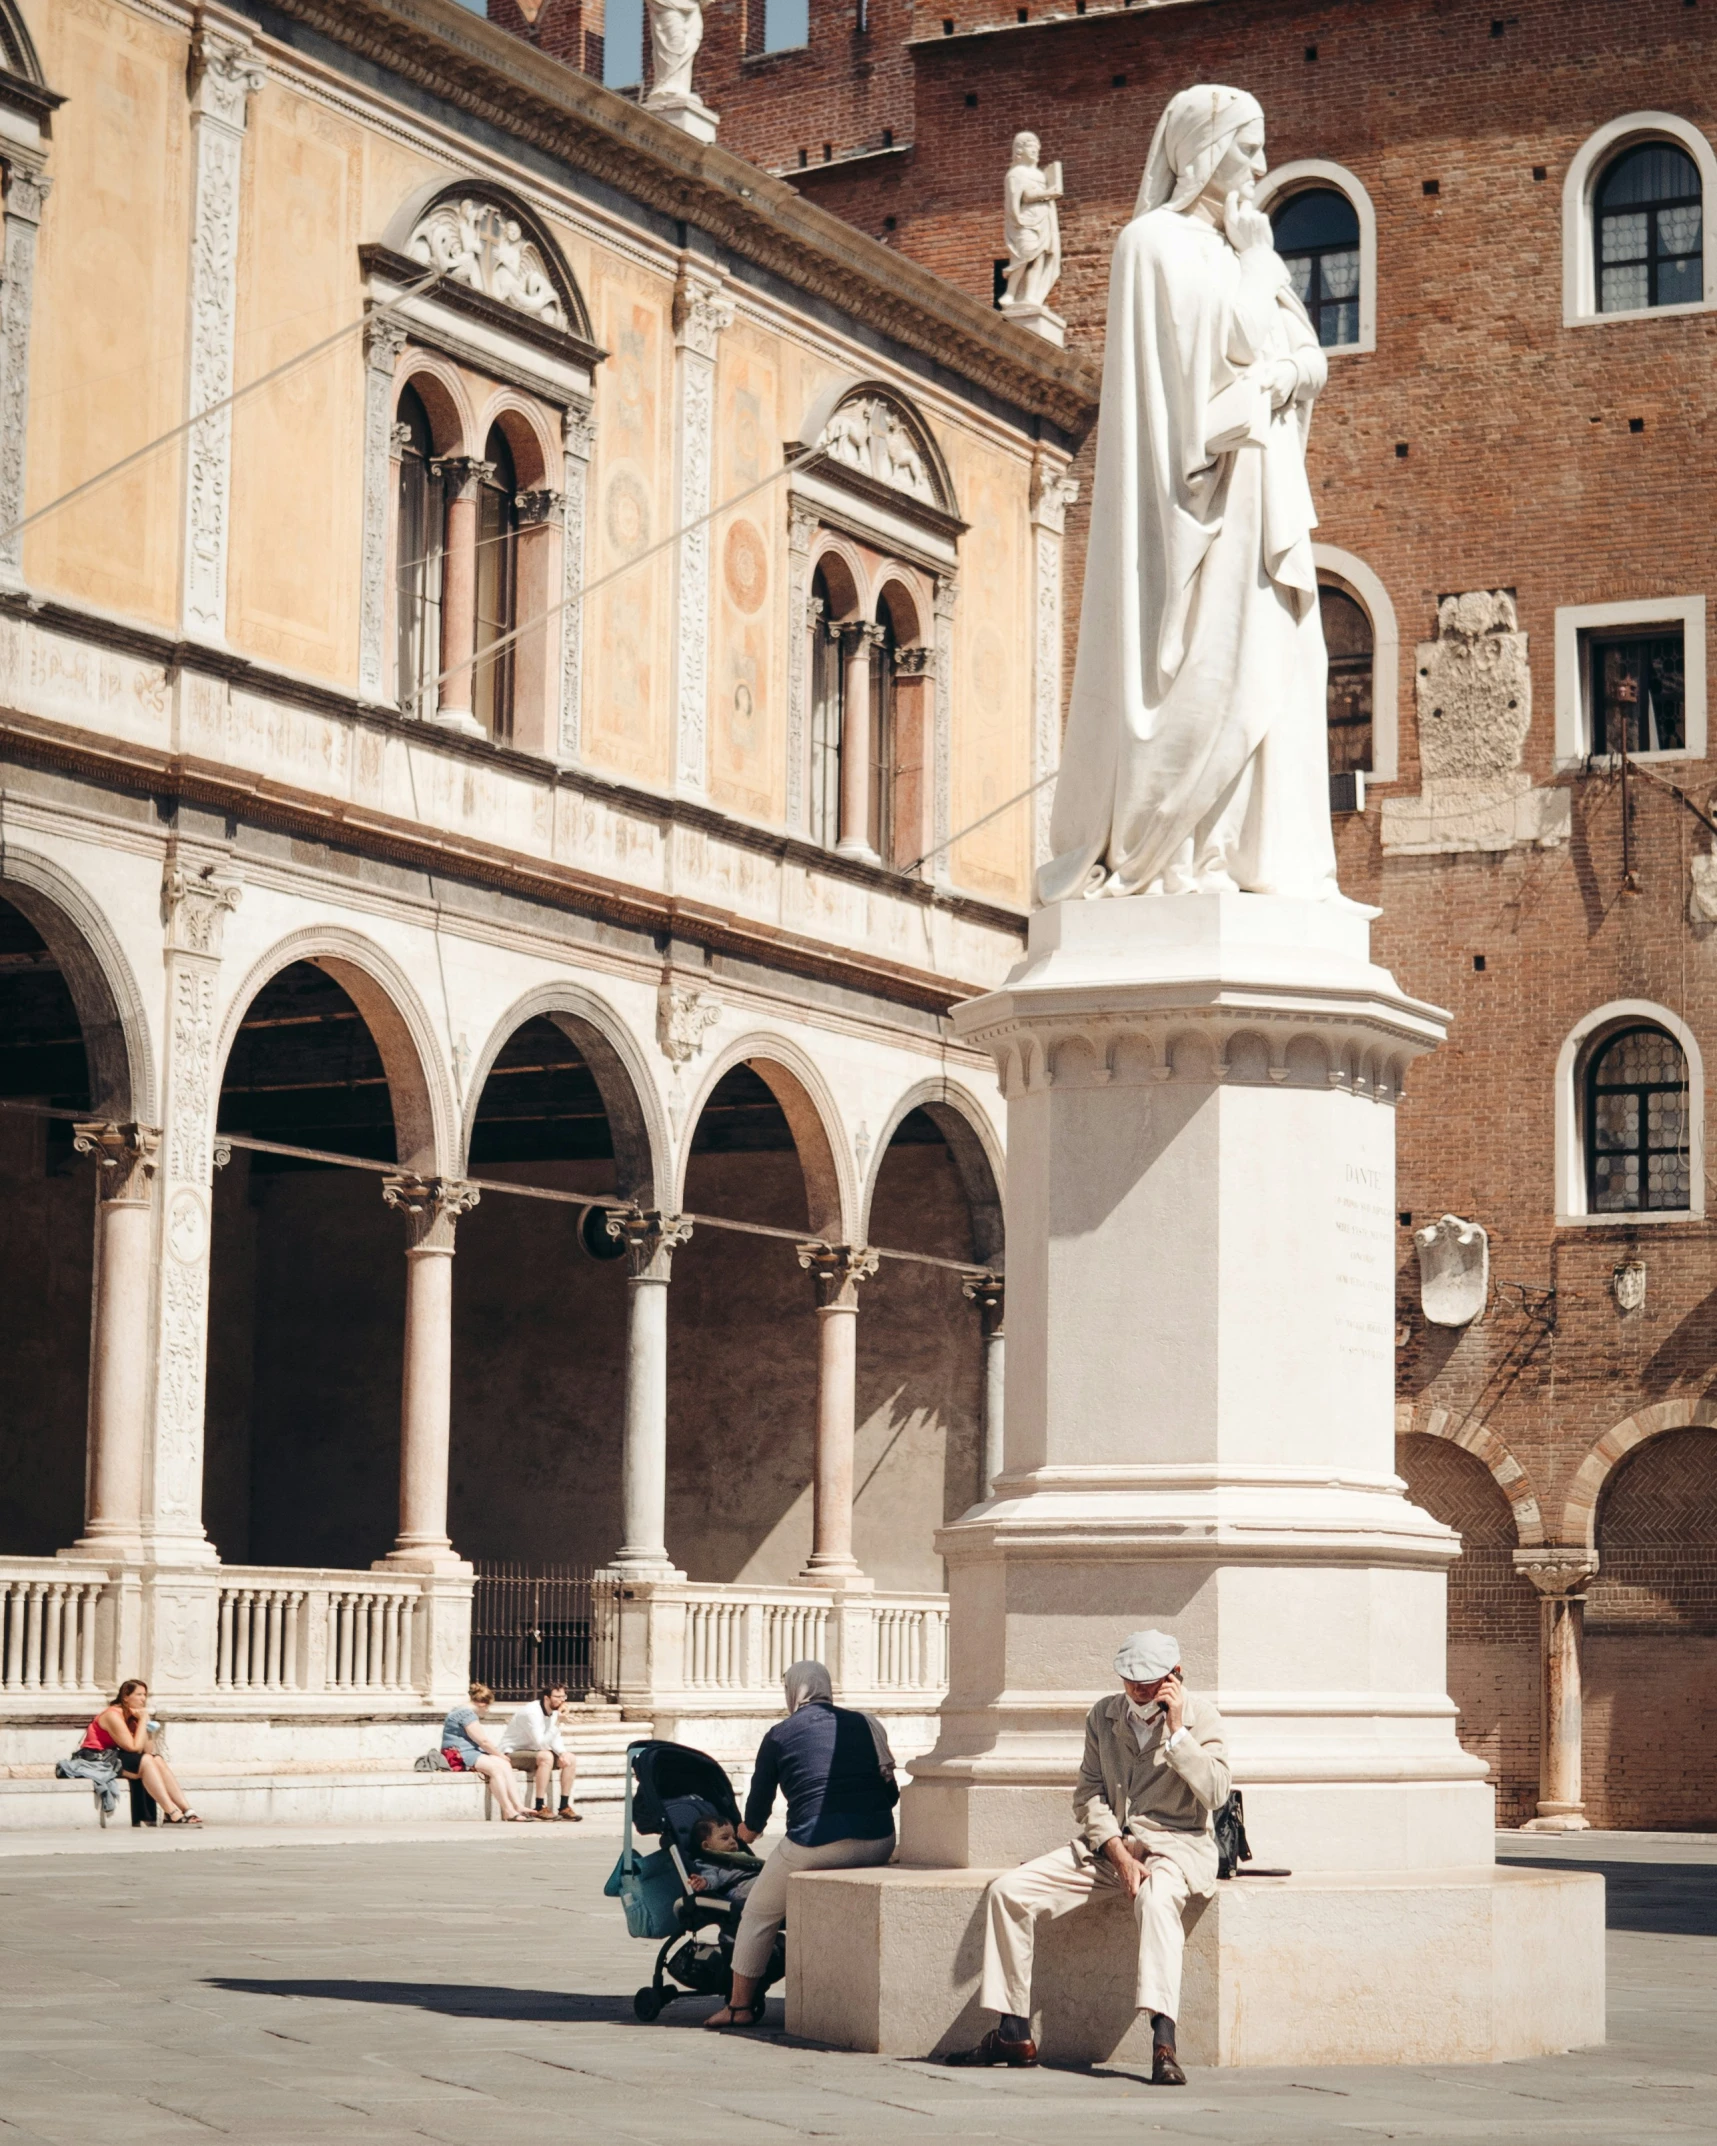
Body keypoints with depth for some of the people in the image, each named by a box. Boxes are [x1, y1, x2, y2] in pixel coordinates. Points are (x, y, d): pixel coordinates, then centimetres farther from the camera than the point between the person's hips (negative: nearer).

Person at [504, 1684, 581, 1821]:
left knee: (570, 1759, -6)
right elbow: (542, 1744, -31)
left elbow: (555, 1740, 6)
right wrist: (558, 1721, -34)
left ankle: (565, 1806, -2)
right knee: (546, 1757, -35)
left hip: (534, 1752, 9)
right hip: (514, 1754, -9)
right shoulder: (531, 1712, -26)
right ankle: (540, 1808, -31)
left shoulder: (554, 1711, 1)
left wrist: (562, 1752, -15)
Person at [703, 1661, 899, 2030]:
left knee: (759, 1913, 16)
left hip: (816, 1844, -4)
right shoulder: (867, 1725, 14)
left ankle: (740, 2005, 20)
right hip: (878, 1845, 4)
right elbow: (891, 1793, 17)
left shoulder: (779, 1736, 6)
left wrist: (750, 1828, 35)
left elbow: (759, 1797, 13)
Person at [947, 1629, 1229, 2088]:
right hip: (1108, 1843, 5)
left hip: (1175, 1845, -5)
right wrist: (1119, 1854, -11)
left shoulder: (1200, 1716, -2)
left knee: (1156, 1898, -41)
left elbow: (1215, 1793, -14)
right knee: (1008, 1890, -12)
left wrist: (1177, 1729, -17)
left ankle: (1163, 2043, -50)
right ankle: (1013, 2034, -6)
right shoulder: (1104, 1715, 10)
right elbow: (1088, 1795, 5)